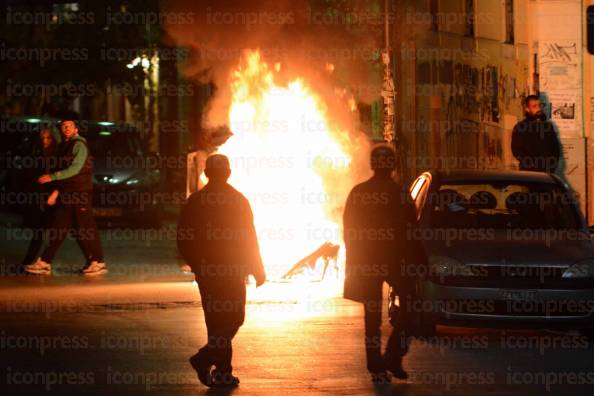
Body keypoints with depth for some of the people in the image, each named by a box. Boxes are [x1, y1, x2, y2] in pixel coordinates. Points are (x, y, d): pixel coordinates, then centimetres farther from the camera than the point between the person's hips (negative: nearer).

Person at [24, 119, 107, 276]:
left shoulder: (79, 145, -9)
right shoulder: (63, 146, 17)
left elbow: (75, 168, -19)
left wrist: (52, 177, -19)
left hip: (80, 192, -8)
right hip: (66, 194, 8)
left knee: (85, 228, -5)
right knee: (58, 228, 6)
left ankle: (98, 263, 1)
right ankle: (44, 263, 6)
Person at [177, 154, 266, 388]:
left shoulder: (194, 201, 3)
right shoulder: (238, 200, -8)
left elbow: (183, 240, 5)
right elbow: (249, 238, -8)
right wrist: (257, 270, 0)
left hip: (206, 271, 5)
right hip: (232, 270, -5)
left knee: (216, 319, 12)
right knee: (233, 318, 1)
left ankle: (222, 372, 13)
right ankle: (204, 359, -16)